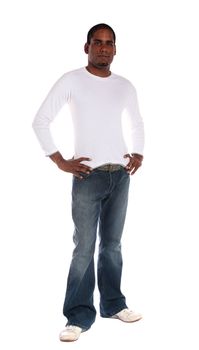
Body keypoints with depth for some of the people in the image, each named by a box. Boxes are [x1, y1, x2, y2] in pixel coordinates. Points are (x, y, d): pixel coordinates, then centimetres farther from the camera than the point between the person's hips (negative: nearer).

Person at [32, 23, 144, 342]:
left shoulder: (125, 86, 10)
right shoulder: (71, 81, -2)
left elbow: (138, 123, 26)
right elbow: (41, 120, -3)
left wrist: (138, 154, 11)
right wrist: (60, 161, -8)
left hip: (120, 174, 4)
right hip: (88, 175, -4)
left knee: (112, 244, 12)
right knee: (85, 248, -4)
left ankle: (113, 304, 24)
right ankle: (79, 316, 5)